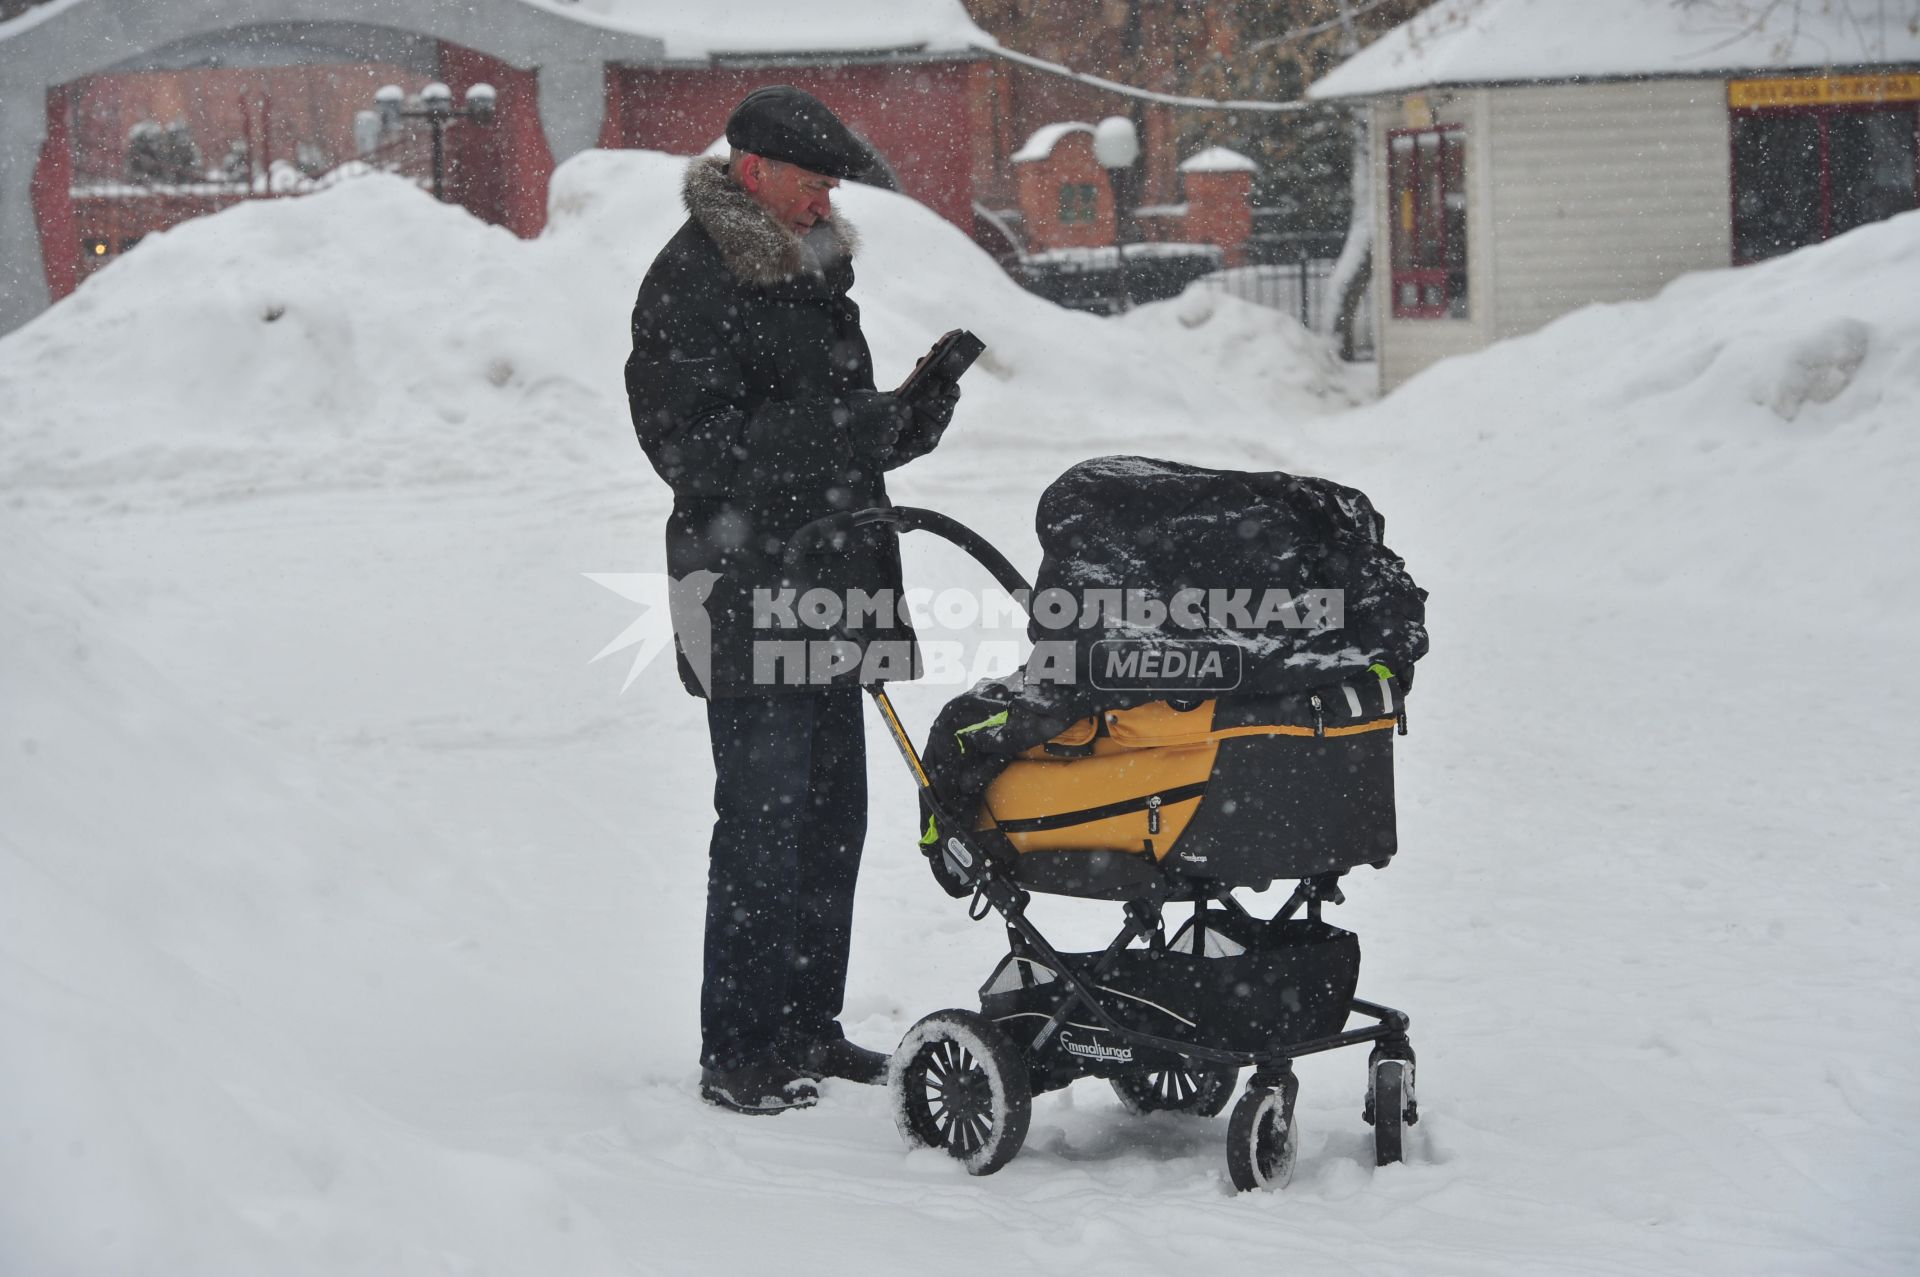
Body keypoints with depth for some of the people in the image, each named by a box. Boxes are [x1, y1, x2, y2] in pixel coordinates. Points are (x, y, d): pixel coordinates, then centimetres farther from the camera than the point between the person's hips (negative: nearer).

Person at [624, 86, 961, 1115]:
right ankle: (737, 1053, -2)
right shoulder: (690, 285, -9)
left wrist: (906, 422, 5)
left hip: (827, 584, 9)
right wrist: (837, 432, -23)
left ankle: (808, 1028, 20)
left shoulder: (813, 275, 19)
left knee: (833, 815, 11)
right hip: (749, 585, -9)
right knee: (764, 819, -8)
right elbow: (692, 449, -18)